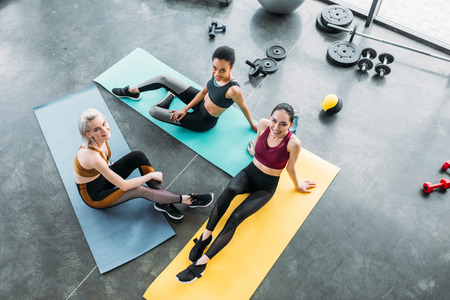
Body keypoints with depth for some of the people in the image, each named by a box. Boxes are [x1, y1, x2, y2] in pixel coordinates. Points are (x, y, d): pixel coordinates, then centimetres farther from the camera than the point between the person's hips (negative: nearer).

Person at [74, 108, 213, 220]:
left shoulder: (100, 139, -14)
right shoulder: (91, 156, -37)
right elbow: (123, 185, -31)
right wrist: (151, 175, -23)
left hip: (103, 177, 8)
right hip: (93, 195, -8)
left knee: (138, 156, -12)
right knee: (139, 190, -28)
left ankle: (162, 201, -12)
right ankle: (186, 200, -14)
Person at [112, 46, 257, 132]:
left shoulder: (233, 90, -38)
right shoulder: (217, 73, -17)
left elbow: (243, 107, -19)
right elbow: (204, 91, -2)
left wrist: (252, 125, -2)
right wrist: (185, 109, -5)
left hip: (203, 122, -6)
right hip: (200, 101, 6)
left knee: (153, 111, -8)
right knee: (163, 79, 2)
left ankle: (170, 96, 26)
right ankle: (131, 91, 27)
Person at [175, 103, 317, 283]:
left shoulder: (293, 143, -25)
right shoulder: (263, 124, -13)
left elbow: (290, 169, -4)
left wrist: (297, 186, 12)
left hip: (266, 187, -3)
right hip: (249, 173, 3)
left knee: (236, 217, -24)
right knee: (230, 190, -34)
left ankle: (201, 262, -22)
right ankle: (206, 235, -22)